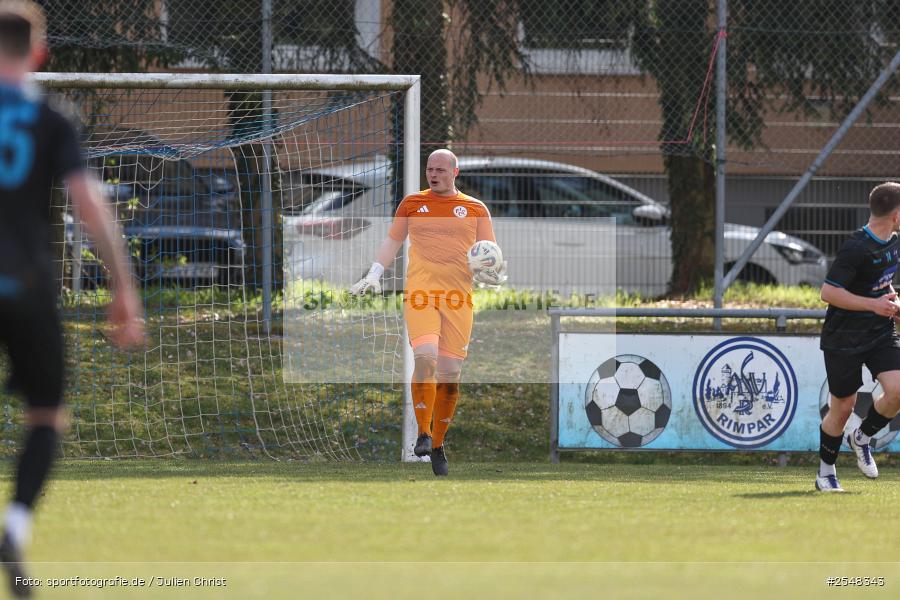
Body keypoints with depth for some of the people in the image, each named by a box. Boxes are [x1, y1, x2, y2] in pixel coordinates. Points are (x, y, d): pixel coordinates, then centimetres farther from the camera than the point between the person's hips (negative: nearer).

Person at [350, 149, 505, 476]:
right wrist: (374, 275, 11)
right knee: (425, 357, -22)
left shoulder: (475, 209, 13)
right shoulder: (412, 204, 14)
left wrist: (492, 274, -6)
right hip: (420, 290, -1)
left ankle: (438, 445, 13)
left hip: (459, 298, 1)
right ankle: (423, 434, -13)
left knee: (450, 373, -1)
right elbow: (392, 241, 22)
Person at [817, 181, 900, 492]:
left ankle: (862, 437, 14)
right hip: (844, 337, -7)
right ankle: (826, 472, 22)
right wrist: (874, 304, -24)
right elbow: (829, 292, -22)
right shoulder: (856, 248, -22)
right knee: (843, 407, 2)